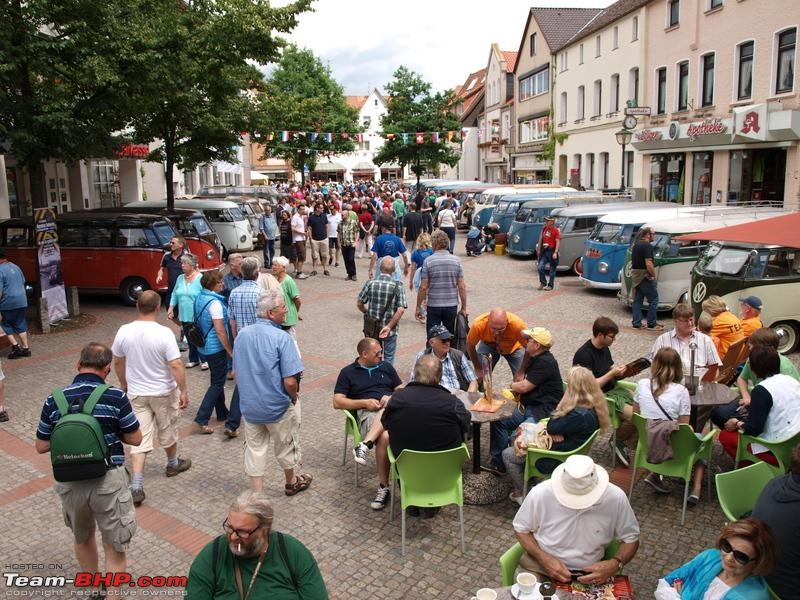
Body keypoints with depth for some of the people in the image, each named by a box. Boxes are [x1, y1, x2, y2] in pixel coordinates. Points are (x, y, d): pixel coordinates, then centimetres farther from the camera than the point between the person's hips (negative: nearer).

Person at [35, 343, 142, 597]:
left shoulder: (54, 400, -2)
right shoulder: (115, 397, -12)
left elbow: (41, 447, 6)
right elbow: (135, 439, -4)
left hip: (69, 482, 5)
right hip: (107, 480, -4)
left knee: (83, 539, 28)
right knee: (115, 548, 9)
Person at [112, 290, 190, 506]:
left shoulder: (124, 331, -7)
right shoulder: (164, 333, -20)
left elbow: (118, 362, 5)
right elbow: (176, 365, -21)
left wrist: (124, 384, 21)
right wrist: (183, 390, -11)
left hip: (136, 393, 3)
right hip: (163, 392, -2)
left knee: (140, 438, 5)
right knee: (167, 431, 19)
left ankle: (136, 486, -1)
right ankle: (173, 464, 42)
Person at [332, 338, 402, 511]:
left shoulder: (386, 367, 21)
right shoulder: (348, 372, 12)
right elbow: (337, 402, 6)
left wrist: (391, 398, -4)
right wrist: (364, 402, -7)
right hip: (366, 413, -3)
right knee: (384, 437, -34)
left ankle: (365, 444, -39)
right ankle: (384, 488, -28)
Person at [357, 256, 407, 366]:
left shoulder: (370, 283, -8)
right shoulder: (398, 286, -13)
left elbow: (359, 304, -1)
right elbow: (401, 310, -20)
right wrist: (389, 326, -15)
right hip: (390, 331, -2)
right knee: (389, 358, 15)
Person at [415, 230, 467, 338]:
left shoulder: (428, 261, -8)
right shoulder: (456, 260, -1)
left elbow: (423, 287, -8)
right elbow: (462, 286, -2)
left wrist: (418, 307, 2)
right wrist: (464, 308, 6)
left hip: (433, 306, -2)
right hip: (452, 306, 2)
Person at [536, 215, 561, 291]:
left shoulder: (556, 230, -9)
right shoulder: (544, 229, 9)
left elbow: (558, 242, -13)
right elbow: (540, 240, 16)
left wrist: (555, 252, -20)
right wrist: (538, 249, 15)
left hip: (551, 251, -5)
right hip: (544, 251, 5)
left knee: (552, 269, 6)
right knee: (540, 267, -5)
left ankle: (550, 285, 15)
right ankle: (543, 283, 12)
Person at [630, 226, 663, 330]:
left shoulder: (636, 245, 12)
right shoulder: (647, 246, -16)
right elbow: (648, 264, -24)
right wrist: (654, 275, -11)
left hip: (635, 277, 9)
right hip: (645, 277, -9)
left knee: (637, 300, 11)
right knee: (653, 300, 1)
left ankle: (636, 324, 12)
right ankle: (652, 324, 3)